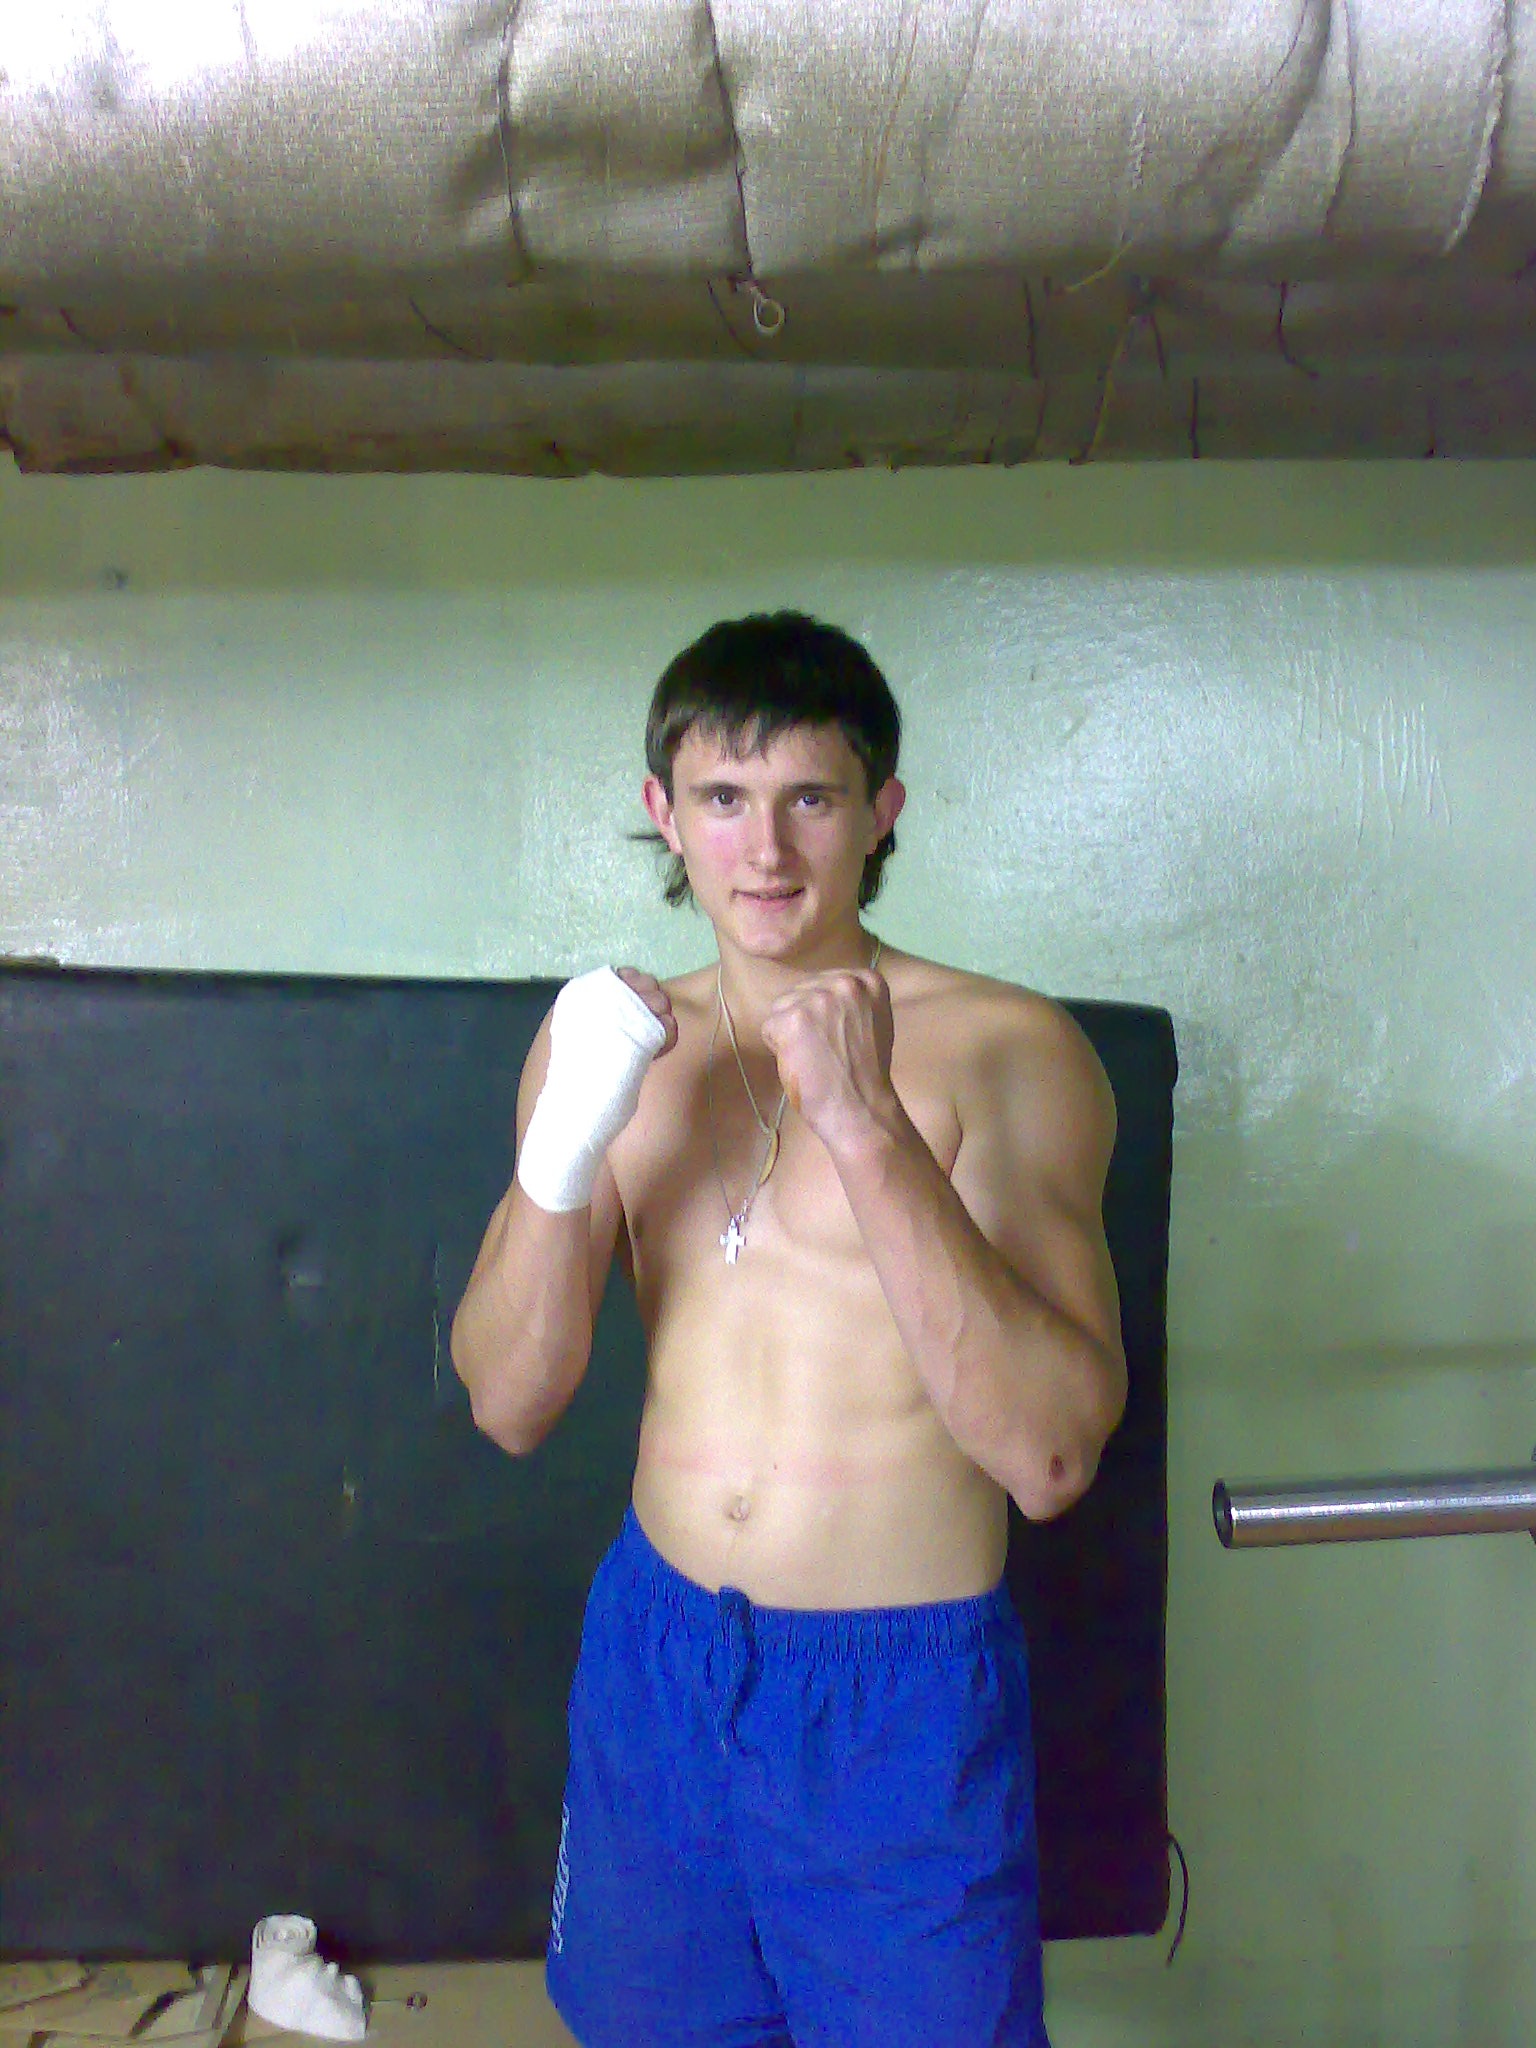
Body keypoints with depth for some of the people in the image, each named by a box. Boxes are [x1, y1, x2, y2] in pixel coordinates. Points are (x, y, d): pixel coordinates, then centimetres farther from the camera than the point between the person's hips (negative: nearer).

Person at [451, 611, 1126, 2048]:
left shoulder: (1006, 1053, -13)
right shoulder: (607, 1040, 1)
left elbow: (1051, 1456, -22)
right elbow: (508, 1404, -2)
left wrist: (865, 1125, -30)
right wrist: (565, 1148, -19)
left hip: (904, 1693, -3)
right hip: (654, 1657, 4)